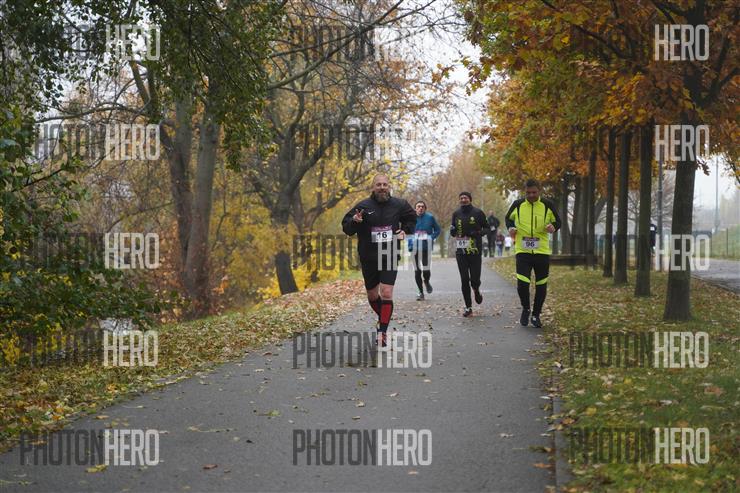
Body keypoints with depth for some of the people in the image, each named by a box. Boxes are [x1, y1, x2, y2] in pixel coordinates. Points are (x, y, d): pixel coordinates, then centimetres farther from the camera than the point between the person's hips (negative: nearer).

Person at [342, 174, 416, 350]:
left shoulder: (399, 205, 0)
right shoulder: (363, 206, -8)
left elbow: (411, 218, 21)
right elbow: (346, 227, -5)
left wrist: (405, 230, 3)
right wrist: (354, 221, -26)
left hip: (390, 257, 0)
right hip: (368, 258, 1)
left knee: (386, 294, -14)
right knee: (372, 295, 13)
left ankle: (382, 332, -9)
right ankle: (382, 318, 42)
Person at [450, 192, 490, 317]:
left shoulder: (478, 213, 0)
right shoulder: (456, 214, 9)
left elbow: (486, 228, 6)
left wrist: (478, 233, -14)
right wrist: (452, 230, -6)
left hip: (475, 251, -2)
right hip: (460, 251, 2)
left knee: (475, 279, -3)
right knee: (464, 280, 1)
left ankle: (476, 290, 33)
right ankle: (468, 307, 9)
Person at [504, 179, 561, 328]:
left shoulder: (547, 205, -1)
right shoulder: (518, 205, 1)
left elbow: (558, 221, 10)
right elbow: (508, 218, 18)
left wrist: (553, 227, -13)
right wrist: (510, 228, -4)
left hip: (542, 251, 1)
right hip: (522, 250, -1)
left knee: (541, 286, 8)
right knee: (522, 284, -13)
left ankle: (536, 315, 25)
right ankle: (525, 309, 14)